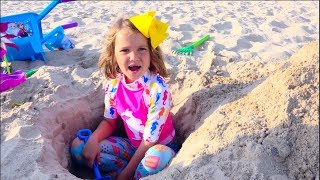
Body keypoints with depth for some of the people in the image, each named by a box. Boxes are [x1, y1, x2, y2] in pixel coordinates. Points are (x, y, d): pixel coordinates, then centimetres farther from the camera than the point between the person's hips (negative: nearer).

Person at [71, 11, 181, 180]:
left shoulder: (157, 90, -27)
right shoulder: (113, 84, -11)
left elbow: (150, 140, -22)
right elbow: (109, 121, 4)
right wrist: (93, 139, -15)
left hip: (160, 147, -5)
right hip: (132, 144, 6)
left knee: (158, 157, -40)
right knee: (78, 146, -3)